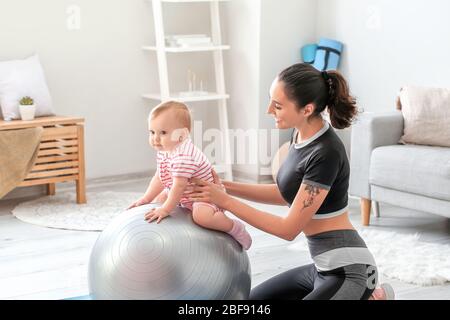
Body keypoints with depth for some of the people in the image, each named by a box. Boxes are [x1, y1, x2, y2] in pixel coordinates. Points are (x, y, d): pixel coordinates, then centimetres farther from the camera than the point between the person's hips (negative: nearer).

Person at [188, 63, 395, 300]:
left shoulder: (326, 154, -25)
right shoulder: (302, 134, 2)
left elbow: (289, 229, -20)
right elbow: (286, 194, 15)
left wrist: (225, 201, -16)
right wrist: (226, 187, 6)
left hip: (346, 270, -9)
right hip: (324, 265, 9)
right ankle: (360, 294, 18)